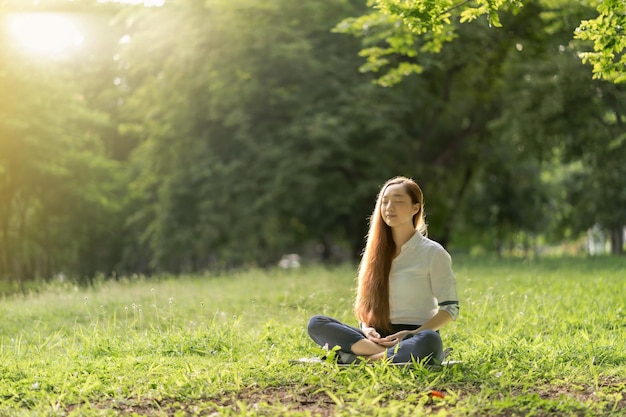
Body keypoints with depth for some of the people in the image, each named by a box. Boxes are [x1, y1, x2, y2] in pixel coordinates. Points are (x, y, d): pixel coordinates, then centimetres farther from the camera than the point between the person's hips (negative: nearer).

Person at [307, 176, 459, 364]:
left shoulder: (433, 252, 0)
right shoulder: (375, 252, 13)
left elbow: (450, 309, -2)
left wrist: (413, 334, -16)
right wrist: (366, 328, -5)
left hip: (413, 338, -4)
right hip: (378, 338, 4)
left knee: (428, 341, -40)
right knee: (316, 324, -18)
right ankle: (393, 355, -29)